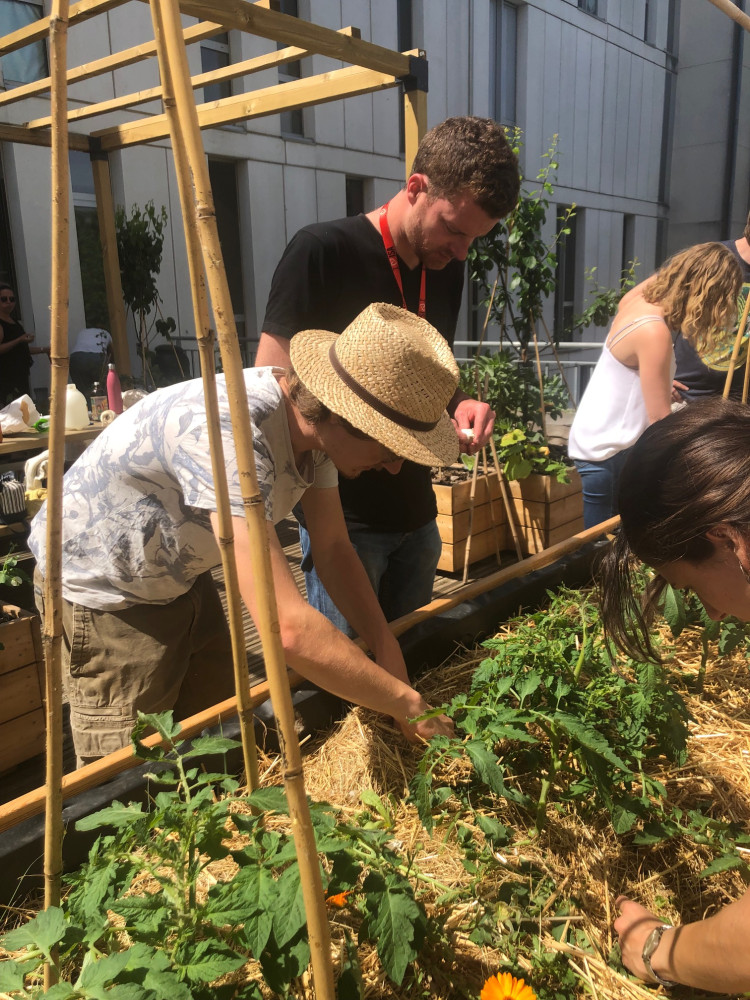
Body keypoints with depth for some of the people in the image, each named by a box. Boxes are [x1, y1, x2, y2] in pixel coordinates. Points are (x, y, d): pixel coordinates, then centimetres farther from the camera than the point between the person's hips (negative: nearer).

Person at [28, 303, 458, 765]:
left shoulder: (313, 417, -14)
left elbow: (335, 550, -3)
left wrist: (388, 650, -15)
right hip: (102, 592, -7)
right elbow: (290, 628, -44)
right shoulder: (230, 431, -40)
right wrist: (407, 705, -31)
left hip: (181, 579, 7)